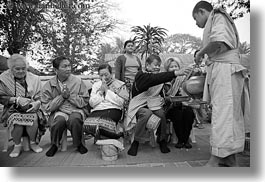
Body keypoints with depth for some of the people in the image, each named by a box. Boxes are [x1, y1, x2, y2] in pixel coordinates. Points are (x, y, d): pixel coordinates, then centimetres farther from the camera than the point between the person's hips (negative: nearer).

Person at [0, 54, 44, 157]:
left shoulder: (34, 79, 4)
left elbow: (39, 97, 5)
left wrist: (37, 103, -18)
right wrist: (16, 99, -16)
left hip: (31, 108, 1)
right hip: (12, 109, 0)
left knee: (33, 119, -31)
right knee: (16, 120, -32)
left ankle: (33, 143, -2)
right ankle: (17, 145, -4)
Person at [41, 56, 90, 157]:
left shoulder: (78, 81, -1)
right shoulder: (49, 85, 1)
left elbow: (84, 102, -2)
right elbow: (47, 107, -2)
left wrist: (69, 95, -14)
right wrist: (62, 96, -13)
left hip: (76, 110, 0)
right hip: (58, 111, 1)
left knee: (74, 119, -32)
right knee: (59, 120, -32)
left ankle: (78, 144, -3)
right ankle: (54, 144, -1)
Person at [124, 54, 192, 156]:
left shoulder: (159, 77, 10)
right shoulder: (141, 75, -12)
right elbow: (155, 79, -33)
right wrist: (175, 73, -40)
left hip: (153, 105, 5)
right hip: (139, 106, -5)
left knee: (162, 113, -26)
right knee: (147, 113, -36)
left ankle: (162, 140, 0)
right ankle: (136, 142, -15)